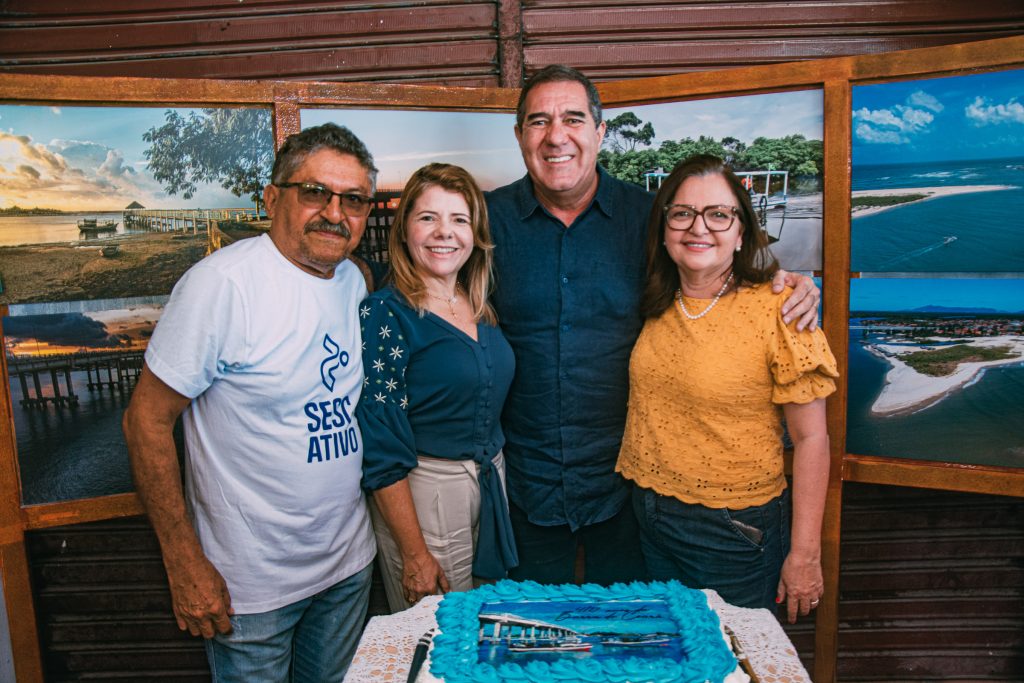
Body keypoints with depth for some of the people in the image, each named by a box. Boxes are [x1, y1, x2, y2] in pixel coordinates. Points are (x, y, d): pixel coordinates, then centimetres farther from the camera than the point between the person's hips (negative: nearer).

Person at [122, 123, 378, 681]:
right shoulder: (223, 283, -19)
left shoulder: (355, 281, 2)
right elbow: (146, 419, -15)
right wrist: (186, 565, -16)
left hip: (349, 563, 6)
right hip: (250, 583, -6)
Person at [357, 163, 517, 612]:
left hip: (493, 484, 7)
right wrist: (414, 553, -15)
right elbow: (381, 449, -16)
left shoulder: (480, 307, 6)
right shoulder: (384, 313, -14)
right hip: (422, 490, -6)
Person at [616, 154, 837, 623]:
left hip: (736, 532, -5)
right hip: (649, 518, 5)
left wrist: (804, 554, -12)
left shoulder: (778, 311, -17)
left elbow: (810, 438, -14)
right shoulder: (655, 307, -1)